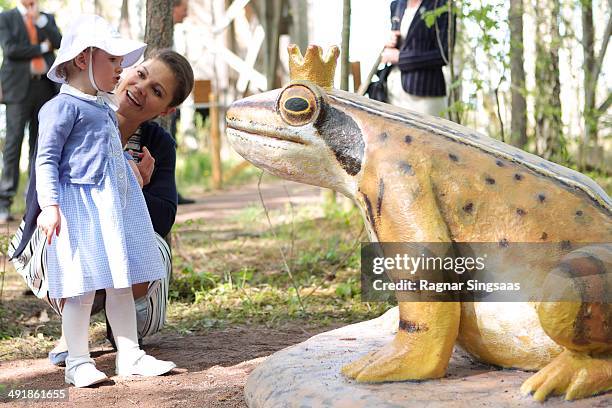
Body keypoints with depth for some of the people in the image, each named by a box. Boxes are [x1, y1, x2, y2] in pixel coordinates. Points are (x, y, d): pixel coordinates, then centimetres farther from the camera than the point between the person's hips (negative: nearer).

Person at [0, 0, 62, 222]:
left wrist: (39, 18, -4)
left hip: (45, 87, 4)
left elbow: (58, 42, 1)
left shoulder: (47, 18, 18)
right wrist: (42, 48, -3)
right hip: (19, 87, -4)